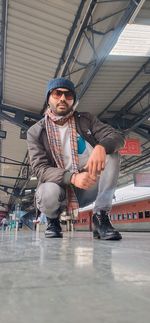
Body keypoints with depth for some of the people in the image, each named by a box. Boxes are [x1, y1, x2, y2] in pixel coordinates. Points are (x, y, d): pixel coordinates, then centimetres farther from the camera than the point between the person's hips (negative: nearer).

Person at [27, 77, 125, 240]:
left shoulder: (85, 119, 3)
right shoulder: (35, 132, -4)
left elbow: (117, 136, -7)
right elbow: (40, 169, -14)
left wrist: (101, 147, -33)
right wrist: (73, 177, -33)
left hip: (90, 184, 2)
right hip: (60, 185, -2)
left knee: (111, 154, -20)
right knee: (48, 193, -36)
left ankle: (101, 216, -13)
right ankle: (53, 220, 3)